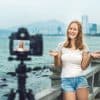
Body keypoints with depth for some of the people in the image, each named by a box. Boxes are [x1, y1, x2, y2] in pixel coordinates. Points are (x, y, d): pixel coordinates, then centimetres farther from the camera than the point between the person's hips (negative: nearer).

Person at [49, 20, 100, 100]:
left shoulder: (83, 47, 4)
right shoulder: (61, 45, 4)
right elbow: (57, 65, 7)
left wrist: (91, 56, -11)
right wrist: (56, 56, -12)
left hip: (80, 78, 1)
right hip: (66, 80, 0)